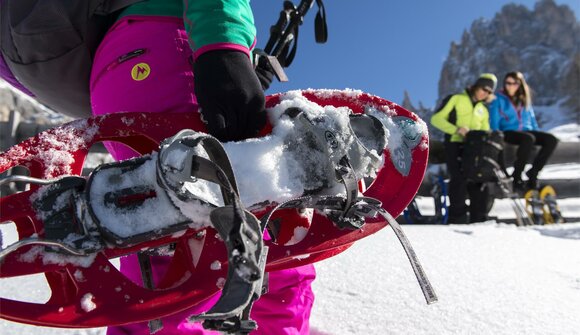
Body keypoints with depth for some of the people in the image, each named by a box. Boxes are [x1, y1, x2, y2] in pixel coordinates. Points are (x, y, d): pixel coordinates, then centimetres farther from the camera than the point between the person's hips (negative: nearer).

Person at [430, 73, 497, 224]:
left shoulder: (483, 110, 25)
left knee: (479, 180, -1)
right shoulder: (456, 99, 5)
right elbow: (436, 119, -5)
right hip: (455, 145, -6)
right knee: (460, 178, -21)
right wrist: (457, 129, -19)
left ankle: (479, 219, 8)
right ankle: (457, 218, -16)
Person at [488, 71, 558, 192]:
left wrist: (538, 135, 8)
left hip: (526, 131, 6)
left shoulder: (525, 100, 17)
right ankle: (516, 177, -28)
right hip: (508, 132, -5)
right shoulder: (498, 99, 3)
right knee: (529, 139, -38)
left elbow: (532, 120, 21)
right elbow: (494, 123, -1)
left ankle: (533, 172, -14)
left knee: (551, 139, -22)